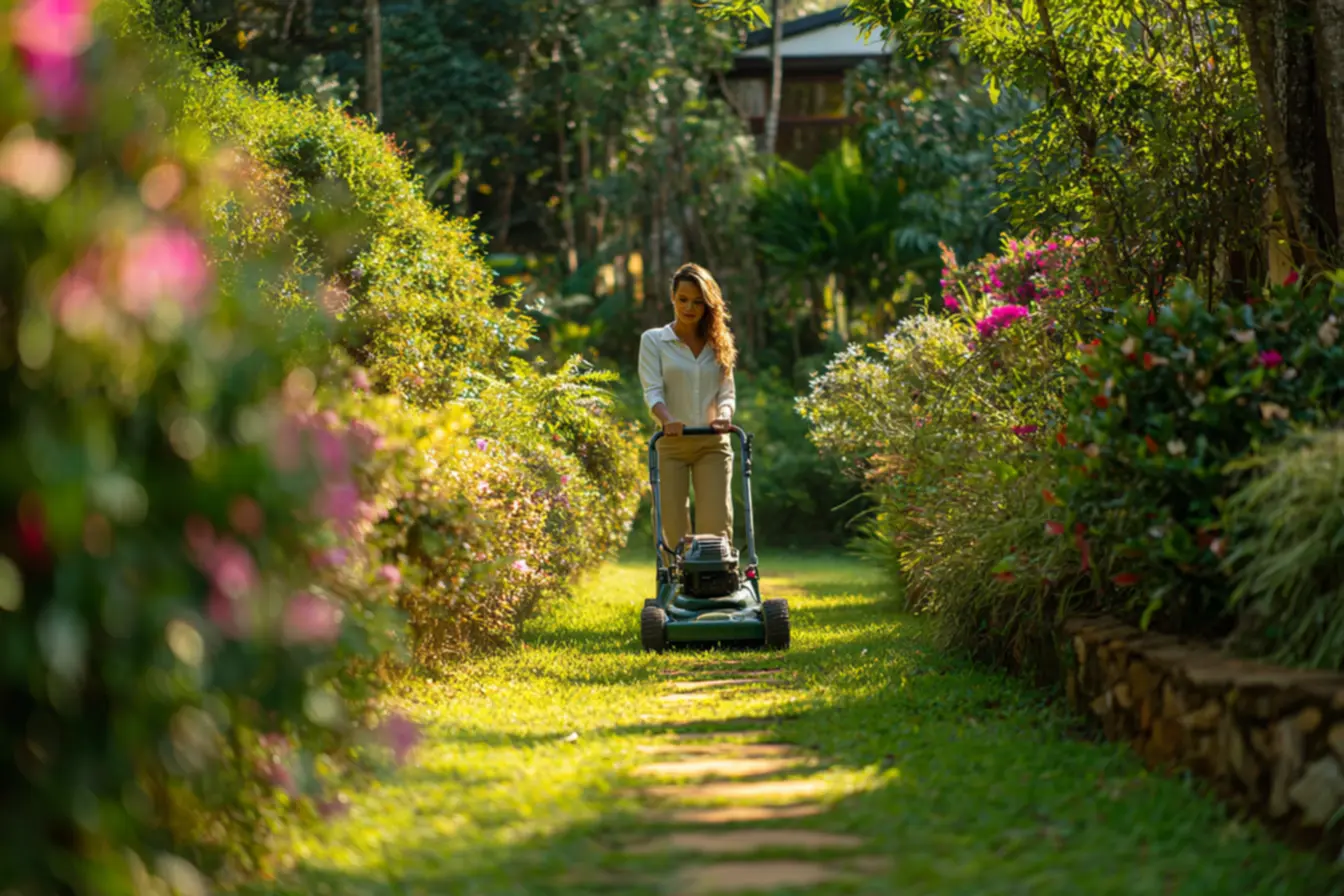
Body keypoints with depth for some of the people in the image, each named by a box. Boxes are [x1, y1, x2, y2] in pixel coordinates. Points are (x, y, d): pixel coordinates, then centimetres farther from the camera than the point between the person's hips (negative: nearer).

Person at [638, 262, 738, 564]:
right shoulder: (653, 340, 3)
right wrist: (667, 420, -29)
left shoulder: (718, 343, 11)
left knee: (717, 525, -8)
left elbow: (727, 392, 5)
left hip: (713, 443, 1)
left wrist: (723, 416, -18)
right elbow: (652, 391, -8)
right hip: (672, 442, -1)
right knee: (673, 528, -4)